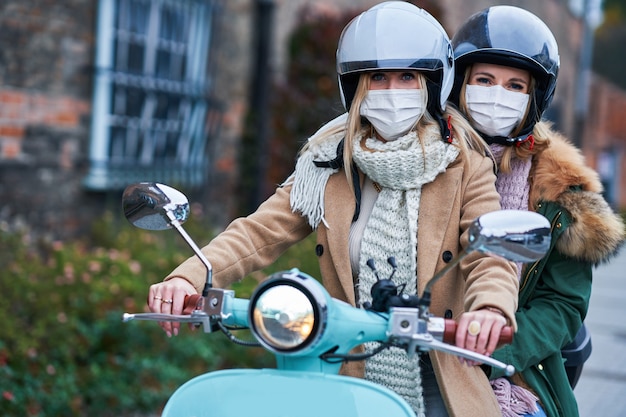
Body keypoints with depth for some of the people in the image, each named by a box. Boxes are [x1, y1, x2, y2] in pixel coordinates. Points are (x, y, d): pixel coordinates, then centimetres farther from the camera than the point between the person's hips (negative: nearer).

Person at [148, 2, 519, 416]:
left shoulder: (464, 165, -1)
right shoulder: (329, 166, 5)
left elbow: (491, 254, -13)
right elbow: (260, 232, -5)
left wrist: (491, 309, -37)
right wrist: (189, 277, -24)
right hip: (354, 380, 2)